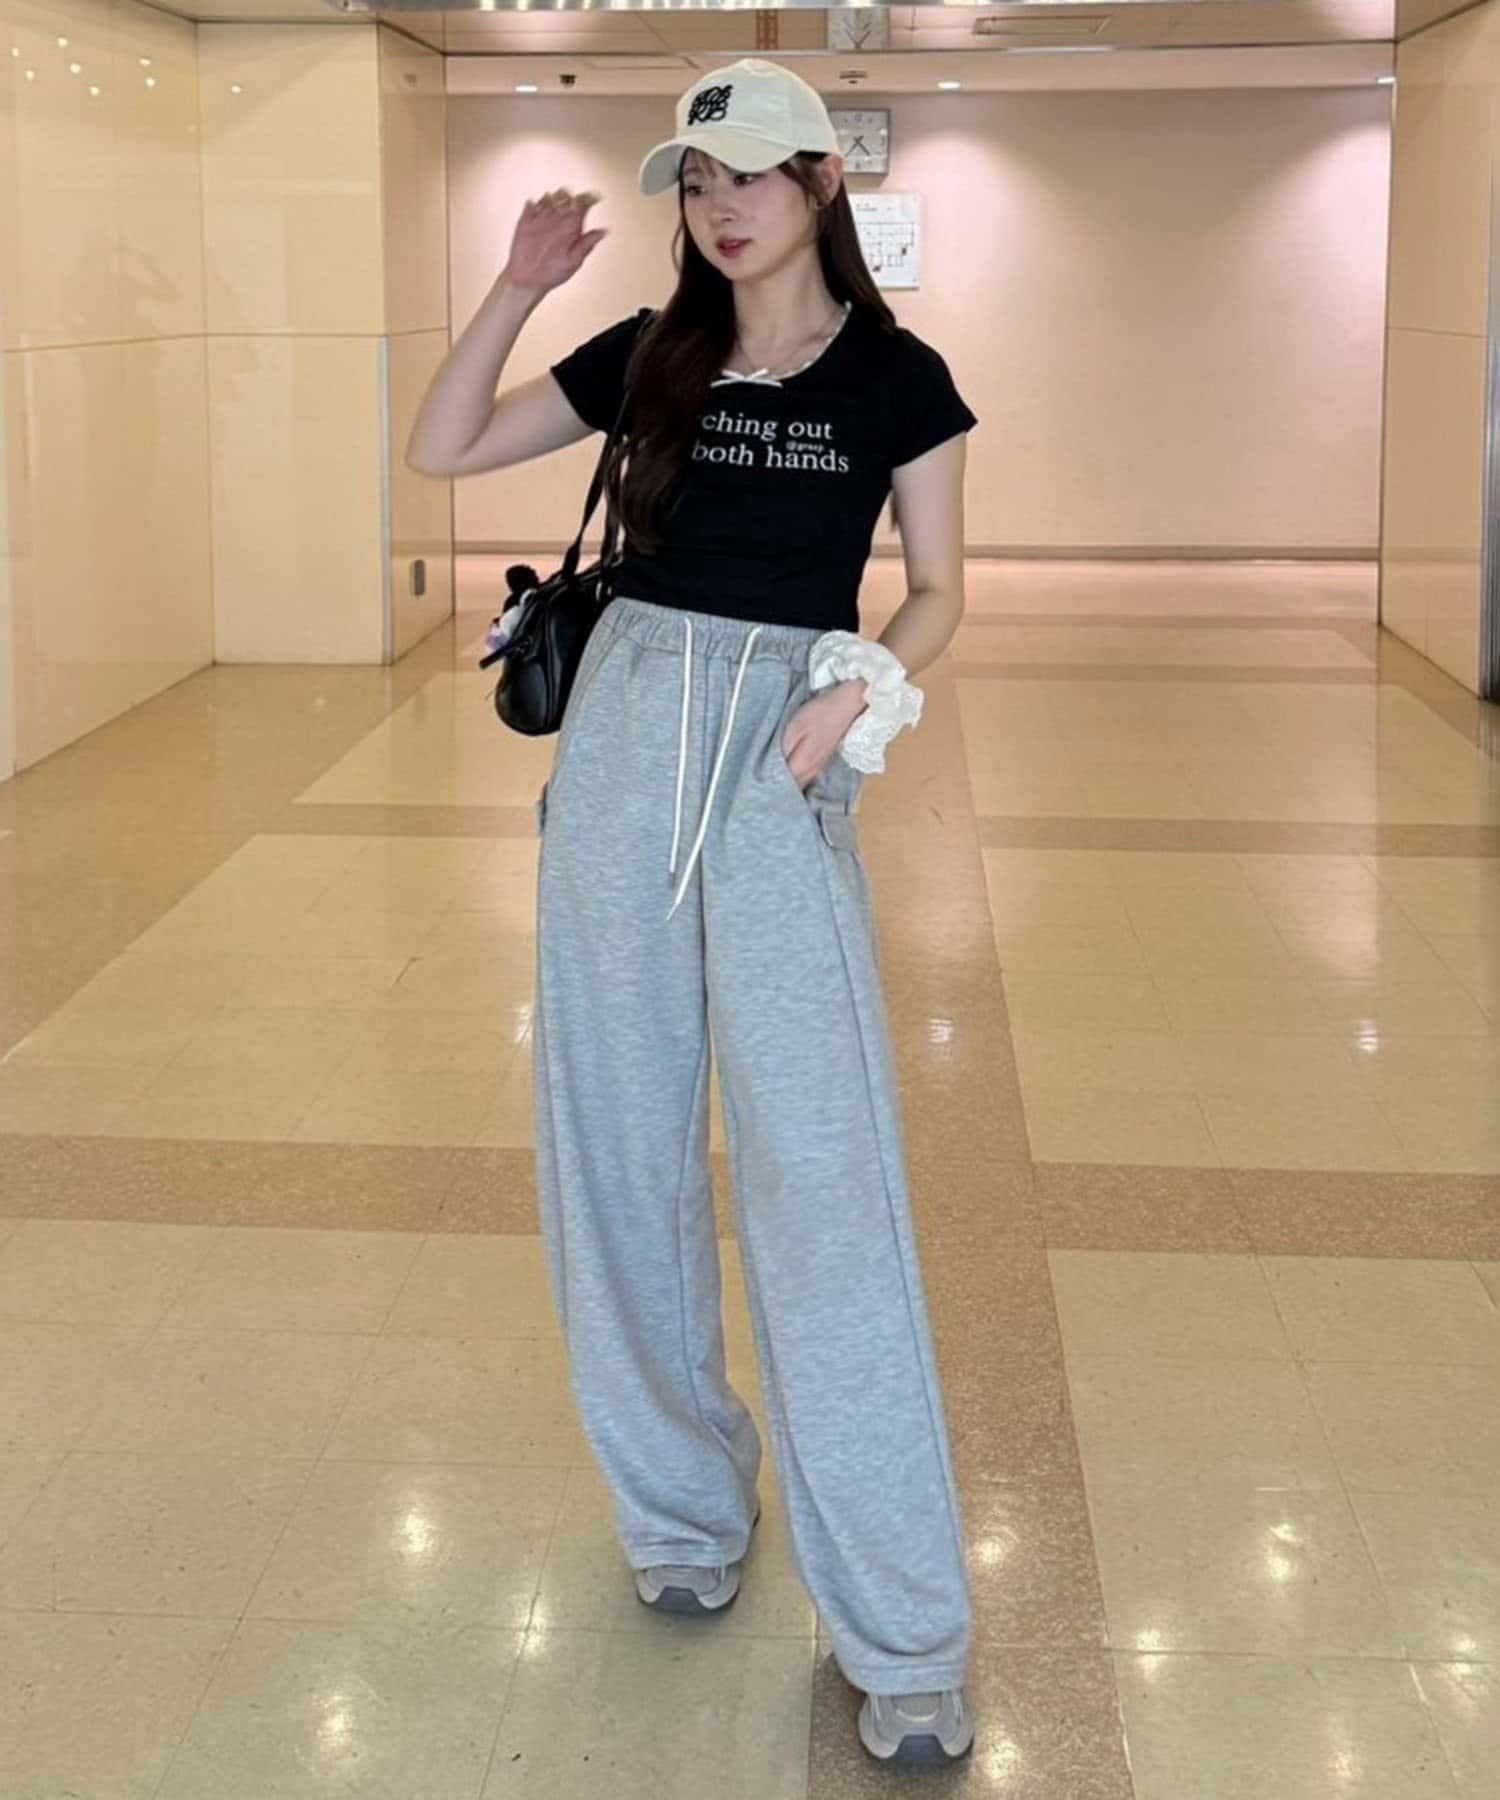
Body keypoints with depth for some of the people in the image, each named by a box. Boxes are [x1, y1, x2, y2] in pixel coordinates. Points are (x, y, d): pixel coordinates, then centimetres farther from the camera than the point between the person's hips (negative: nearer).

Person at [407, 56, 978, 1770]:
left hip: (785, 758, -4)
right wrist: (513, 289, 0)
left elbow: (937, 590, 6)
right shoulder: (647, 354, 9)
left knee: (822, 1174, -10)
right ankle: (680, 1503, 26)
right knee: (619, 1139, 7)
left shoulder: (895, 375, 1)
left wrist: (863, 688, -13)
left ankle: (903, 1633, -3)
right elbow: (440, 451, 12)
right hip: (624, 730, 4)